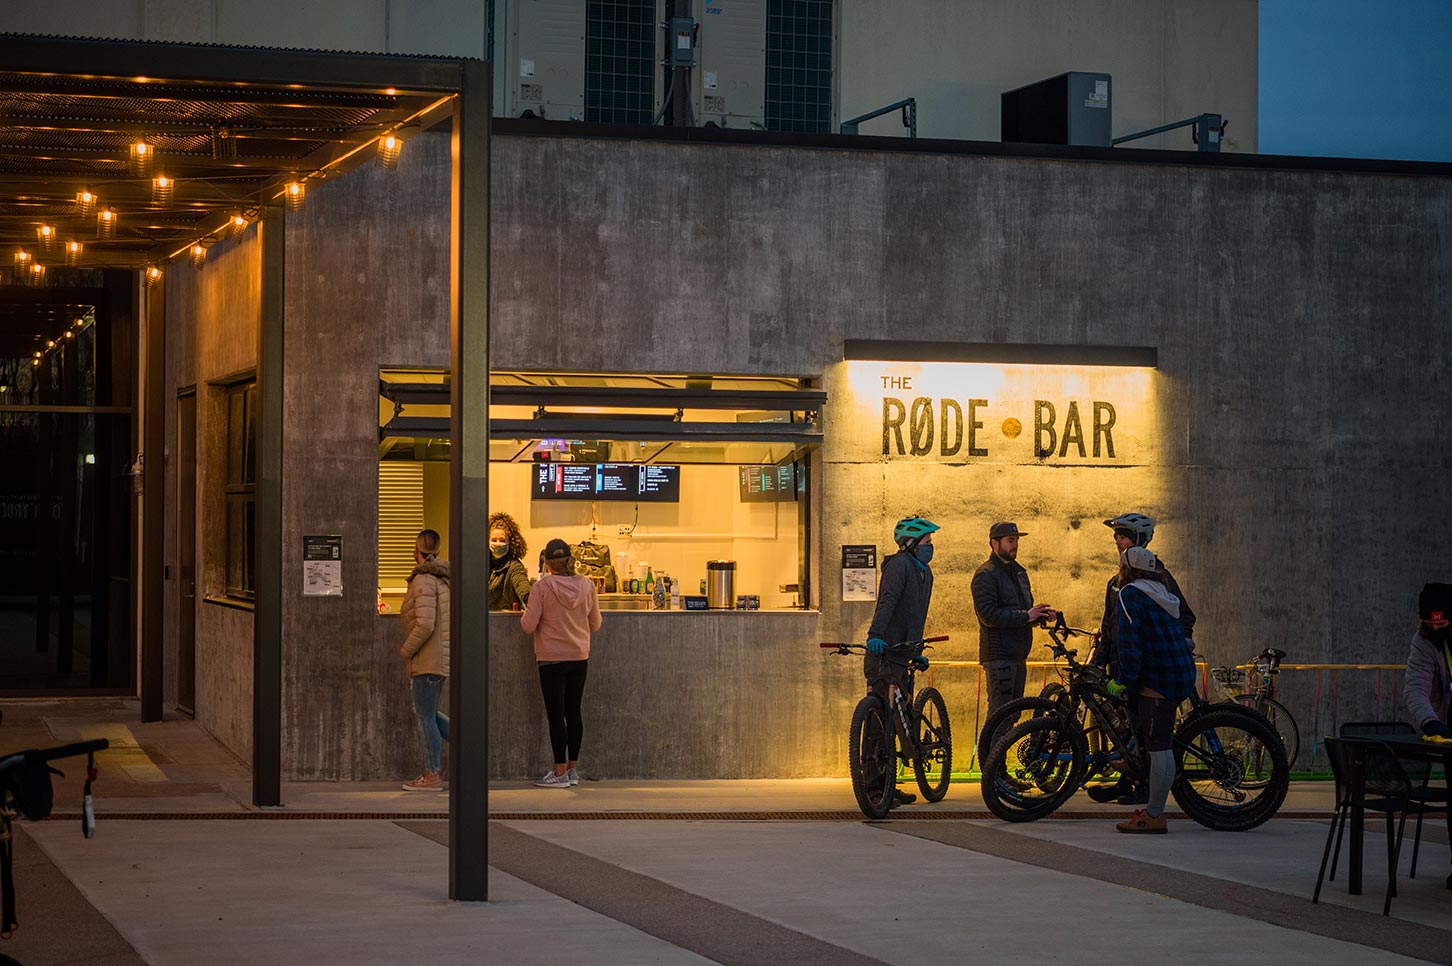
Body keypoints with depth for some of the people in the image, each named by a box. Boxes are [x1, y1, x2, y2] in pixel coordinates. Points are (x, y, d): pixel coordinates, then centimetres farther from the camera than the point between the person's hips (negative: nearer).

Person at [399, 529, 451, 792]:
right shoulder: (444, 579, 13)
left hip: (428, 659, -9)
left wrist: (406, 652, -11)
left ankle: (432, 776, 2)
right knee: (426, 713, 17)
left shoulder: (424, 580, -15)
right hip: (441, 658, 9)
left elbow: (425, 624, -24)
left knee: (425, 716, -2)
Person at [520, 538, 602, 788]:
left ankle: (560, 772, -1)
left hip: (552, 658, -4)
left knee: (555, 714, -1)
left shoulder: (543, 587, -13)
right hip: (580, 657, 4)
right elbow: (595, 624, 7)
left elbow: (529, 626, -13)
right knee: (573, 711, 12)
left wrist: (524, 614, 8)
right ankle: (573, 768, 17)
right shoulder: (586, 585, -2)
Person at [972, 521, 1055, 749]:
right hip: (999, 655, -9)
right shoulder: (986, 575, -9)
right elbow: (989, 614, -19)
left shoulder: (1019, 572, 20)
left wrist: (1040, 613, 3)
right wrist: (1026, 616, -19)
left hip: (1018, 655, 9)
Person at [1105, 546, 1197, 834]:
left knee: (1158, 746, -8)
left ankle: (1154, 816, -8)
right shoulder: (1160, 594, 21)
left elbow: (1130, 642, -17)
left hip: (1160, 680, -10)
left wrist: (1124, 680, -12)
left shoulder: (1131, 593, -7)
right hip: (1182, 675, 10)